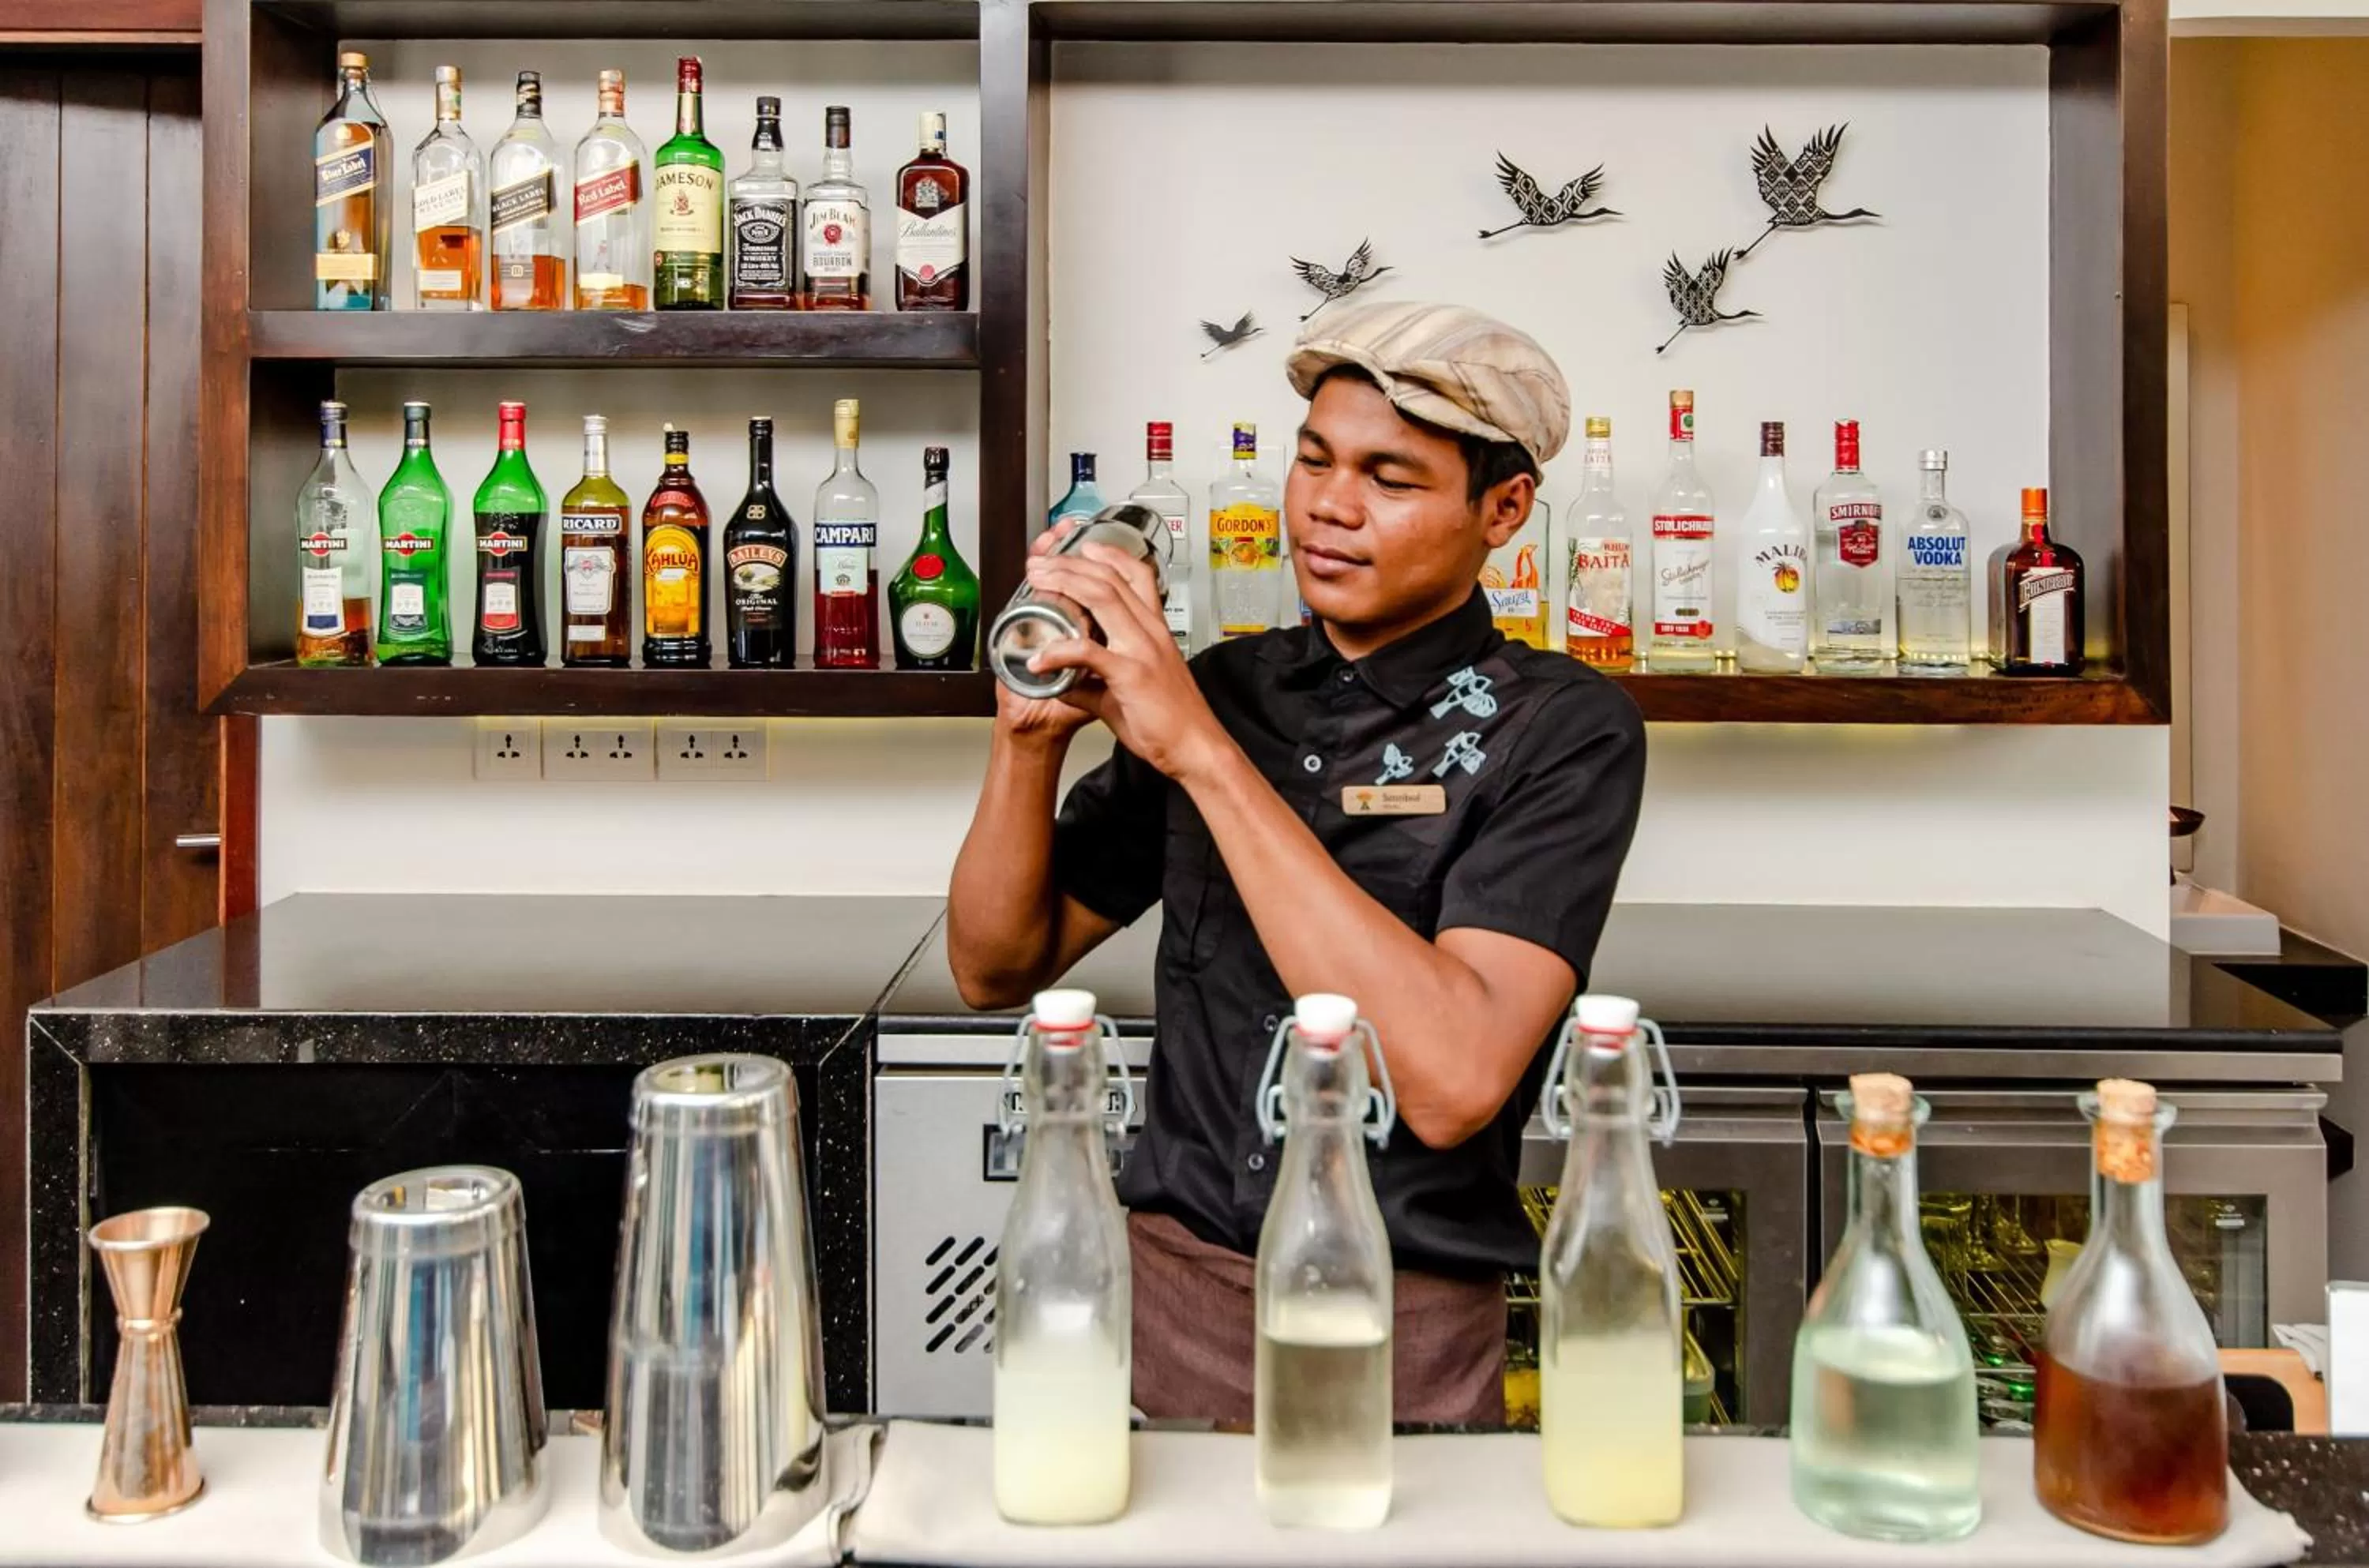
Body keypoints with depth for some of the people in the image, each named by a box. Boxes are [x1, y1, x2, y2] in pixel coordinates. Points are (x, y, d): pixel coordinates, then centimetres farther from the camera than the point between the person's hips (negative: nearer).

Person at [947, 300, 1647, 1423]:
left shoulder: (1563, 730, -10)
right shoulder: (1218, 687, 3)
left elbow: (1453, 1079, -26)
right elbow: (998, 969, 6)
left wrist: (1202, 750, -25)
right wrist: (1032, 732, -13)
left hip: (1406, 1333, -3)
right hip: (1167, 1287, 4)